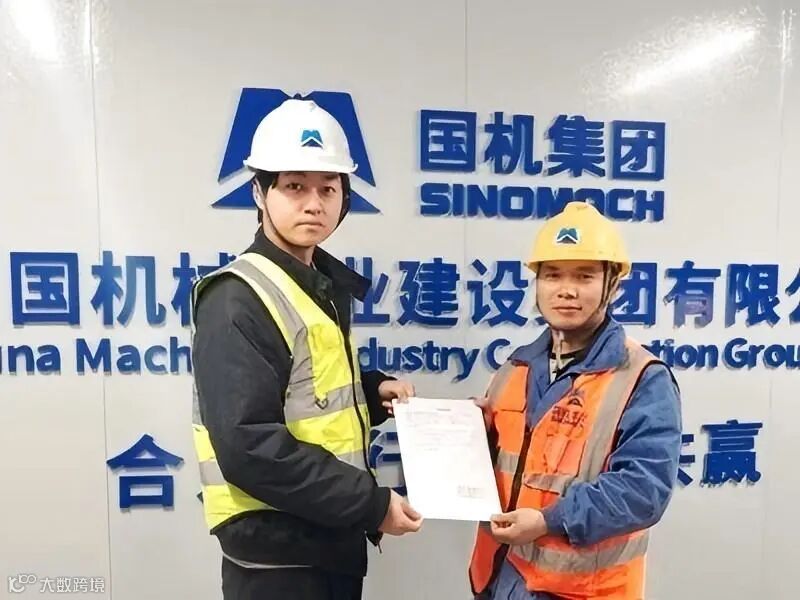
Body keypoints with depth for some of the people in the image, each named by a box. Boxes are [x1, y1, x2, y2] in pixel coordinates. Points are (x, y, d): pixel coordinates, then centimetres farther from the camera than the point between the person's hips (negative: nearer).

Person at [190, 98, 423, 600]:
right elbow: (249, 447, -26)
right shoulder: (239, 300, -19)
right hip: (276, 549, -8)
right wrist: (371, 503, -21)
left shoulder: (325, 284, 7)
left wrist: (371, 391, -1)